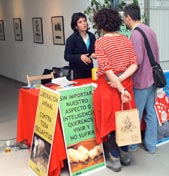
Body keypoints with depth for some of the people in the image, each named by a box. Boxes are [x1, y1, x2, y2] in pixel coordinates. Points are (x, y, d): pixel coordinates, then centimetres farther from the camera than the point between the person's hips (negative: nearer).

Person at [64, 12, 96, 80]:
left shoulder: (92, 36, 4)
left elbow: (95, 50, 16)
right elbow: (67, 56, -12)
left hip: (89, 69, 5)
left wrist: (95, 54, -7)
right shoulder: (71, 39, -10)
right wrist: (80, 57, -27)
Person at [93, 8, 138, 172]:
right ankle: (125, 154, 29)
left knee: (109, 120, 7)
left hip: (108, 86, -5)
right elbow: (134, 65, -2)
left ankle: (115, 160, 17)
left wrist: (121, 90, -17)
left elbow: (107, 70, -18)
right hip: (125, 84, 5)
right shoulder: (126, 40, 5)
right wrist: (121, 80, -11)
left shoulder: (100, 42, -12)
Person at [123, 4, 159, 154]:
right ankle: (150, 144, 24)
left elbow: (137, 60, -23)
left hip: (141, 81, -8)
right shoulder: (150, 31, 8)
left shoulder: (135, 34, -19)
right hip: (152, 78, 8)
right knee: (150, 113, 14)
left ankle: (132, 144, 21)